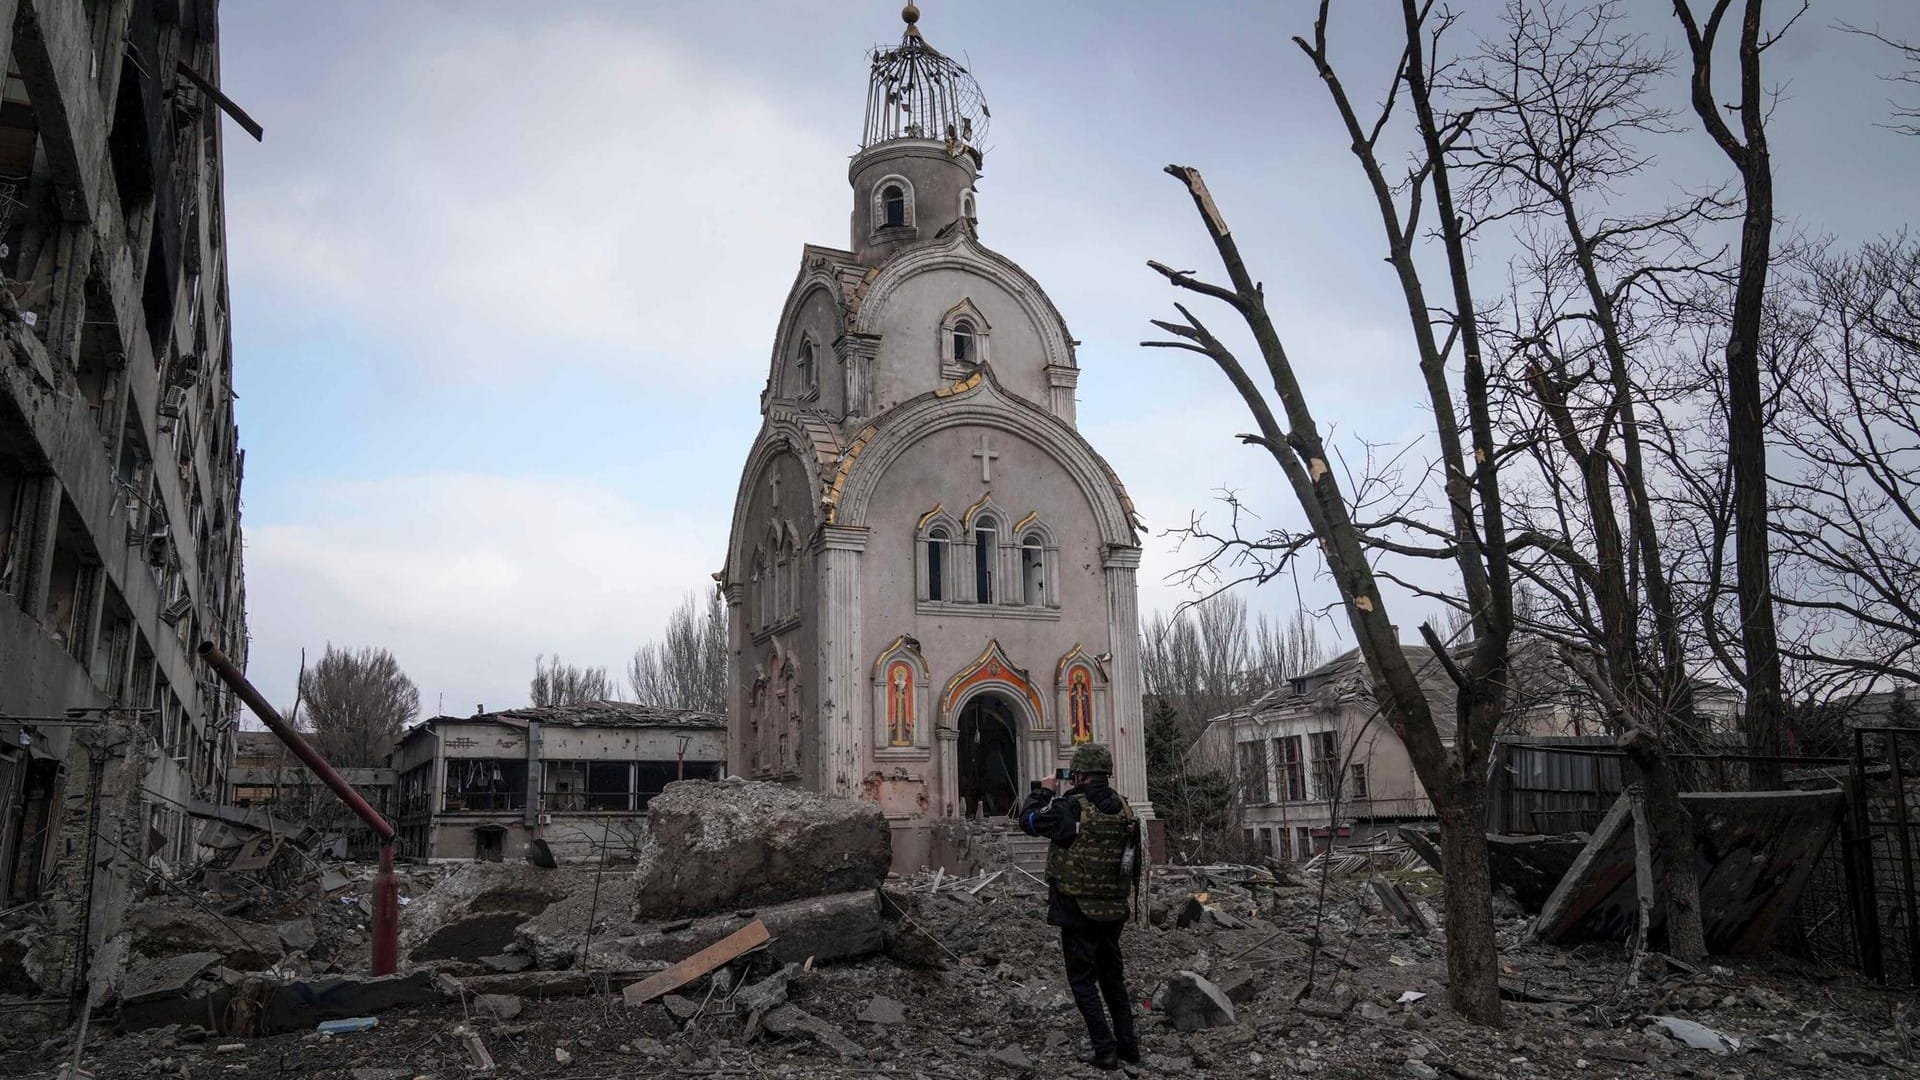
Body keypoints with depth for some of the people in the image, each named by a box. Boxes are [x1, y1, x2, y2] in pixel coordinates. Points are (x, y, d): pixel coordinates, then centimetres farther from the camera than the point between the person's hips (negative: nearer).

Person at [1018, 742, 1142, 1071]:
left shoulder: (1072, 808, -18)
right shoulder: (1123, 808, 2)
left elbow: (1028, 820, -7)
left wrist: (1043, 791, 7)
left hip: (1079, 911, -6)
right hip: (1114, 910, 6)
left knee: (1083, 981, 5)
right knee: (1113, 976, 18)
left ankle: (1105, 1050, 3)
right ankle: (1129, 1045, 22)